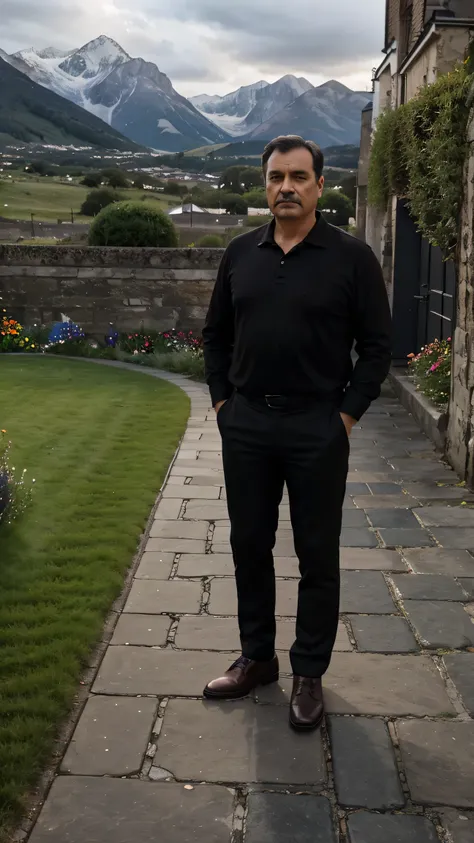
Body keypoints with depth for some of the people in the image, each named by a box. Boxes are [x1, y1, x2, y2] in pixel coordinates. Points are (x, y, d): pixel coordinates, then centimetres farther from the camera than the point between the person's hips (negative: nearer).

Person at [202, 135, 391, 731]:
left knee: (317, 556, 6)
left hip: (317, 430, -4)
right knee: (249, 545, 13)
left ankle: (309, 674, 21)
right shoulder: (241, 253, 7)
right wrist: (222, 400, 7)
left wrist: (346, 414, -9)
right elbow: (216, 334, 15)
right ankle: (256, 658, 30)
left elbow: (376, 345, -4)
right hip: (245, 426, 4)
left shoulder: (351, 257, -5)